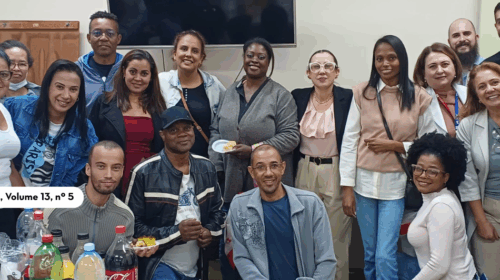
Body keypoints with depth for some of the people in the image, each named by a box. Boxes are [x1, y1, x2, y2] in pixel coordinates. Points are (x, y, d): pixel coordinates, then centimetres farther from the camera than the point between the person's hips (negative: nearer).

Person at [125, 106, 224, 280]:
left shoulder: (206, 168, 5)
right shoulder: (144, 173, -12)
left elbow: (217, 209, 16)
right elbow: (133, 226, -12)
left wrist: (211, 231, -4)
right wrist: (176, 232, -19)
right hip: (159, 264, -5)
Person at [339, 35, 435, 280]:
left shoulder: (419, 97, -1)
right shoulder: (362, 92, -1)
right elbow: (349, 141, -2)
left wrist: (396, 145, -12)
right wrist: (347, 188, -5)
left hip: (396, 184, -1)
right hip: (364, 181, 1)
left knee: (385, 257, -4)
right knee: (370, 254, 13)